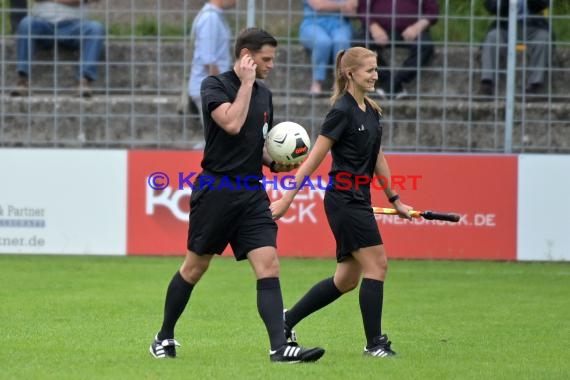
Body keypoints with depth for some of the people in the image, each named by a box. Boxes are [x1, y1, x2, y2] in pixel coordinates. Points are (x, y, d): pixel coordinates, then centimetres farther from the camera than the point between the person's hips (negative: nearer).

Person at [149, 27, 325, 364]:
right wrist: (246, 83, -15)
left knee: (269, 266, -9)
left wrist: (274, 162, 5)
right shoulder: (215, 86, -7)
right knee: (195, 267, 6)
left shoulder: (264, 94, 13)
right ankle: (164, 338, 23)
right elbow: (232, 124, -24)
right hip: (217, 191, -5)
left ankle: (280, 347, -16)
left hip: (252, 193, 5)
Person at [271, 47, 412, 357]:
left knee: (346, 279, 10)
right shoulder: (342, 111, -13)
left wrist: (394, 200, 25)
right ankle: (374, 342, -3)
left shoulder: (372, 112, 12)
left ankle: (286, 320, 20)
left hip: (359, 201, 9)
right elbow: (313, 159, -14)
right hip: (343, 200, -9)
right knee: (376, 263, -10)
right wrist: (286, 199, -15)